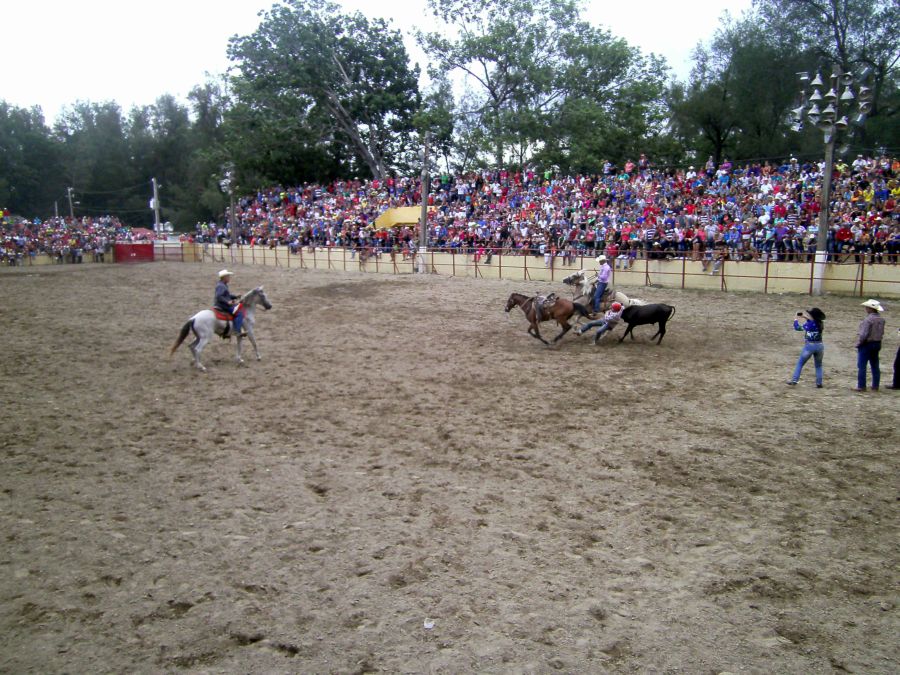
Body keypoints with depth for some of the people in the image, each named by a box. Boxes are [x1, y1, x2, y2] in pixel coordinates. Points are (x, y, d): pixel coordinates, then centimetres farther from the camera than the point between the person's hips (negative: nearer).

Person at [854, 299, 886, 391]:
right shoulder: (881, 319, 5)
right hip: (877, 344, 8)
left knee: (862, 366, -1)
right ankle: (875, 386, 18)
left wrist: (858, 343, -11)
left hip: (866, 344, -8)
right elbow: (882, 333, 12)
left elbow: (864, 334, -21)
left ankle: (861, 386, 0)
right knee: (875, 366, 13)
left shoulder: (868, 319, -21)